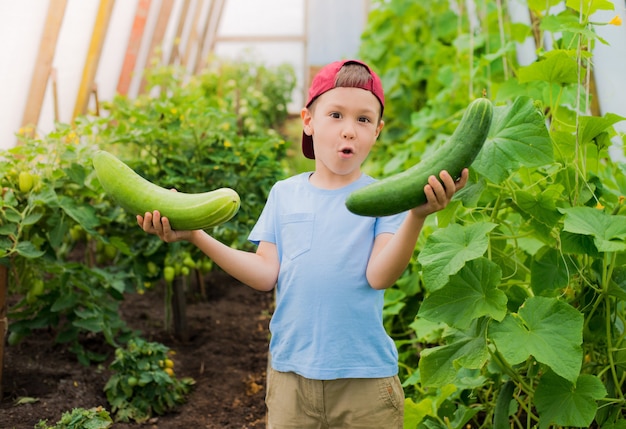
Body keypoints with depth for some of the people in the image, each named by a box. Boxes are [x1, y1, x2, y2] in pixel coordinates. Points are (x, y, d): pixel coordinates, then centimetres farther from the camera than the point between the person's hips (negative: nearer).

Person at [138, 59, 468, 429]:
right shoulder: (284, 194, 5)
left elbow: (379, 276, -17)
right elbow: (266, 274, -1)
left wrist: (417, 215, -31)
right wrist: (195, 235, -7)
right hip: (290, 371, 2)